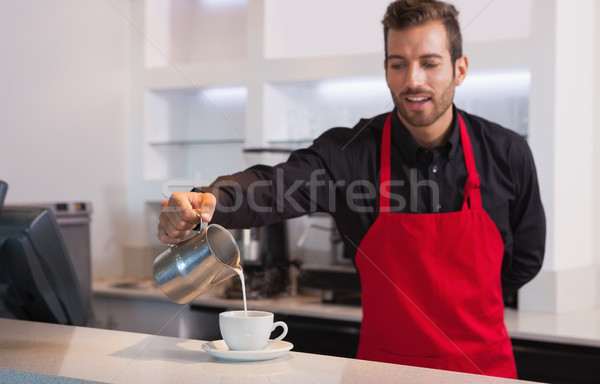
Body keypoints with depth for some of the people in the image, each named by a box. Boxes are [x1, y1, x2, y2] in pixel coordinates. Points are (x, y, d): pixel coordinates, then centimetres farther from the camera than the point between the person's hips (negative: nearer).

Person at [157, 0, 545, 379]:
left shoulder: (507, 153, -6)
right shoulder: (350, 151, -12)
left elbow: (525, 258, 8)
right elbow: (273, 186, -31)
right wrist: (207, 201, -50)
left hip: (484, 364, 1)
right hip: (385, 362, -1)